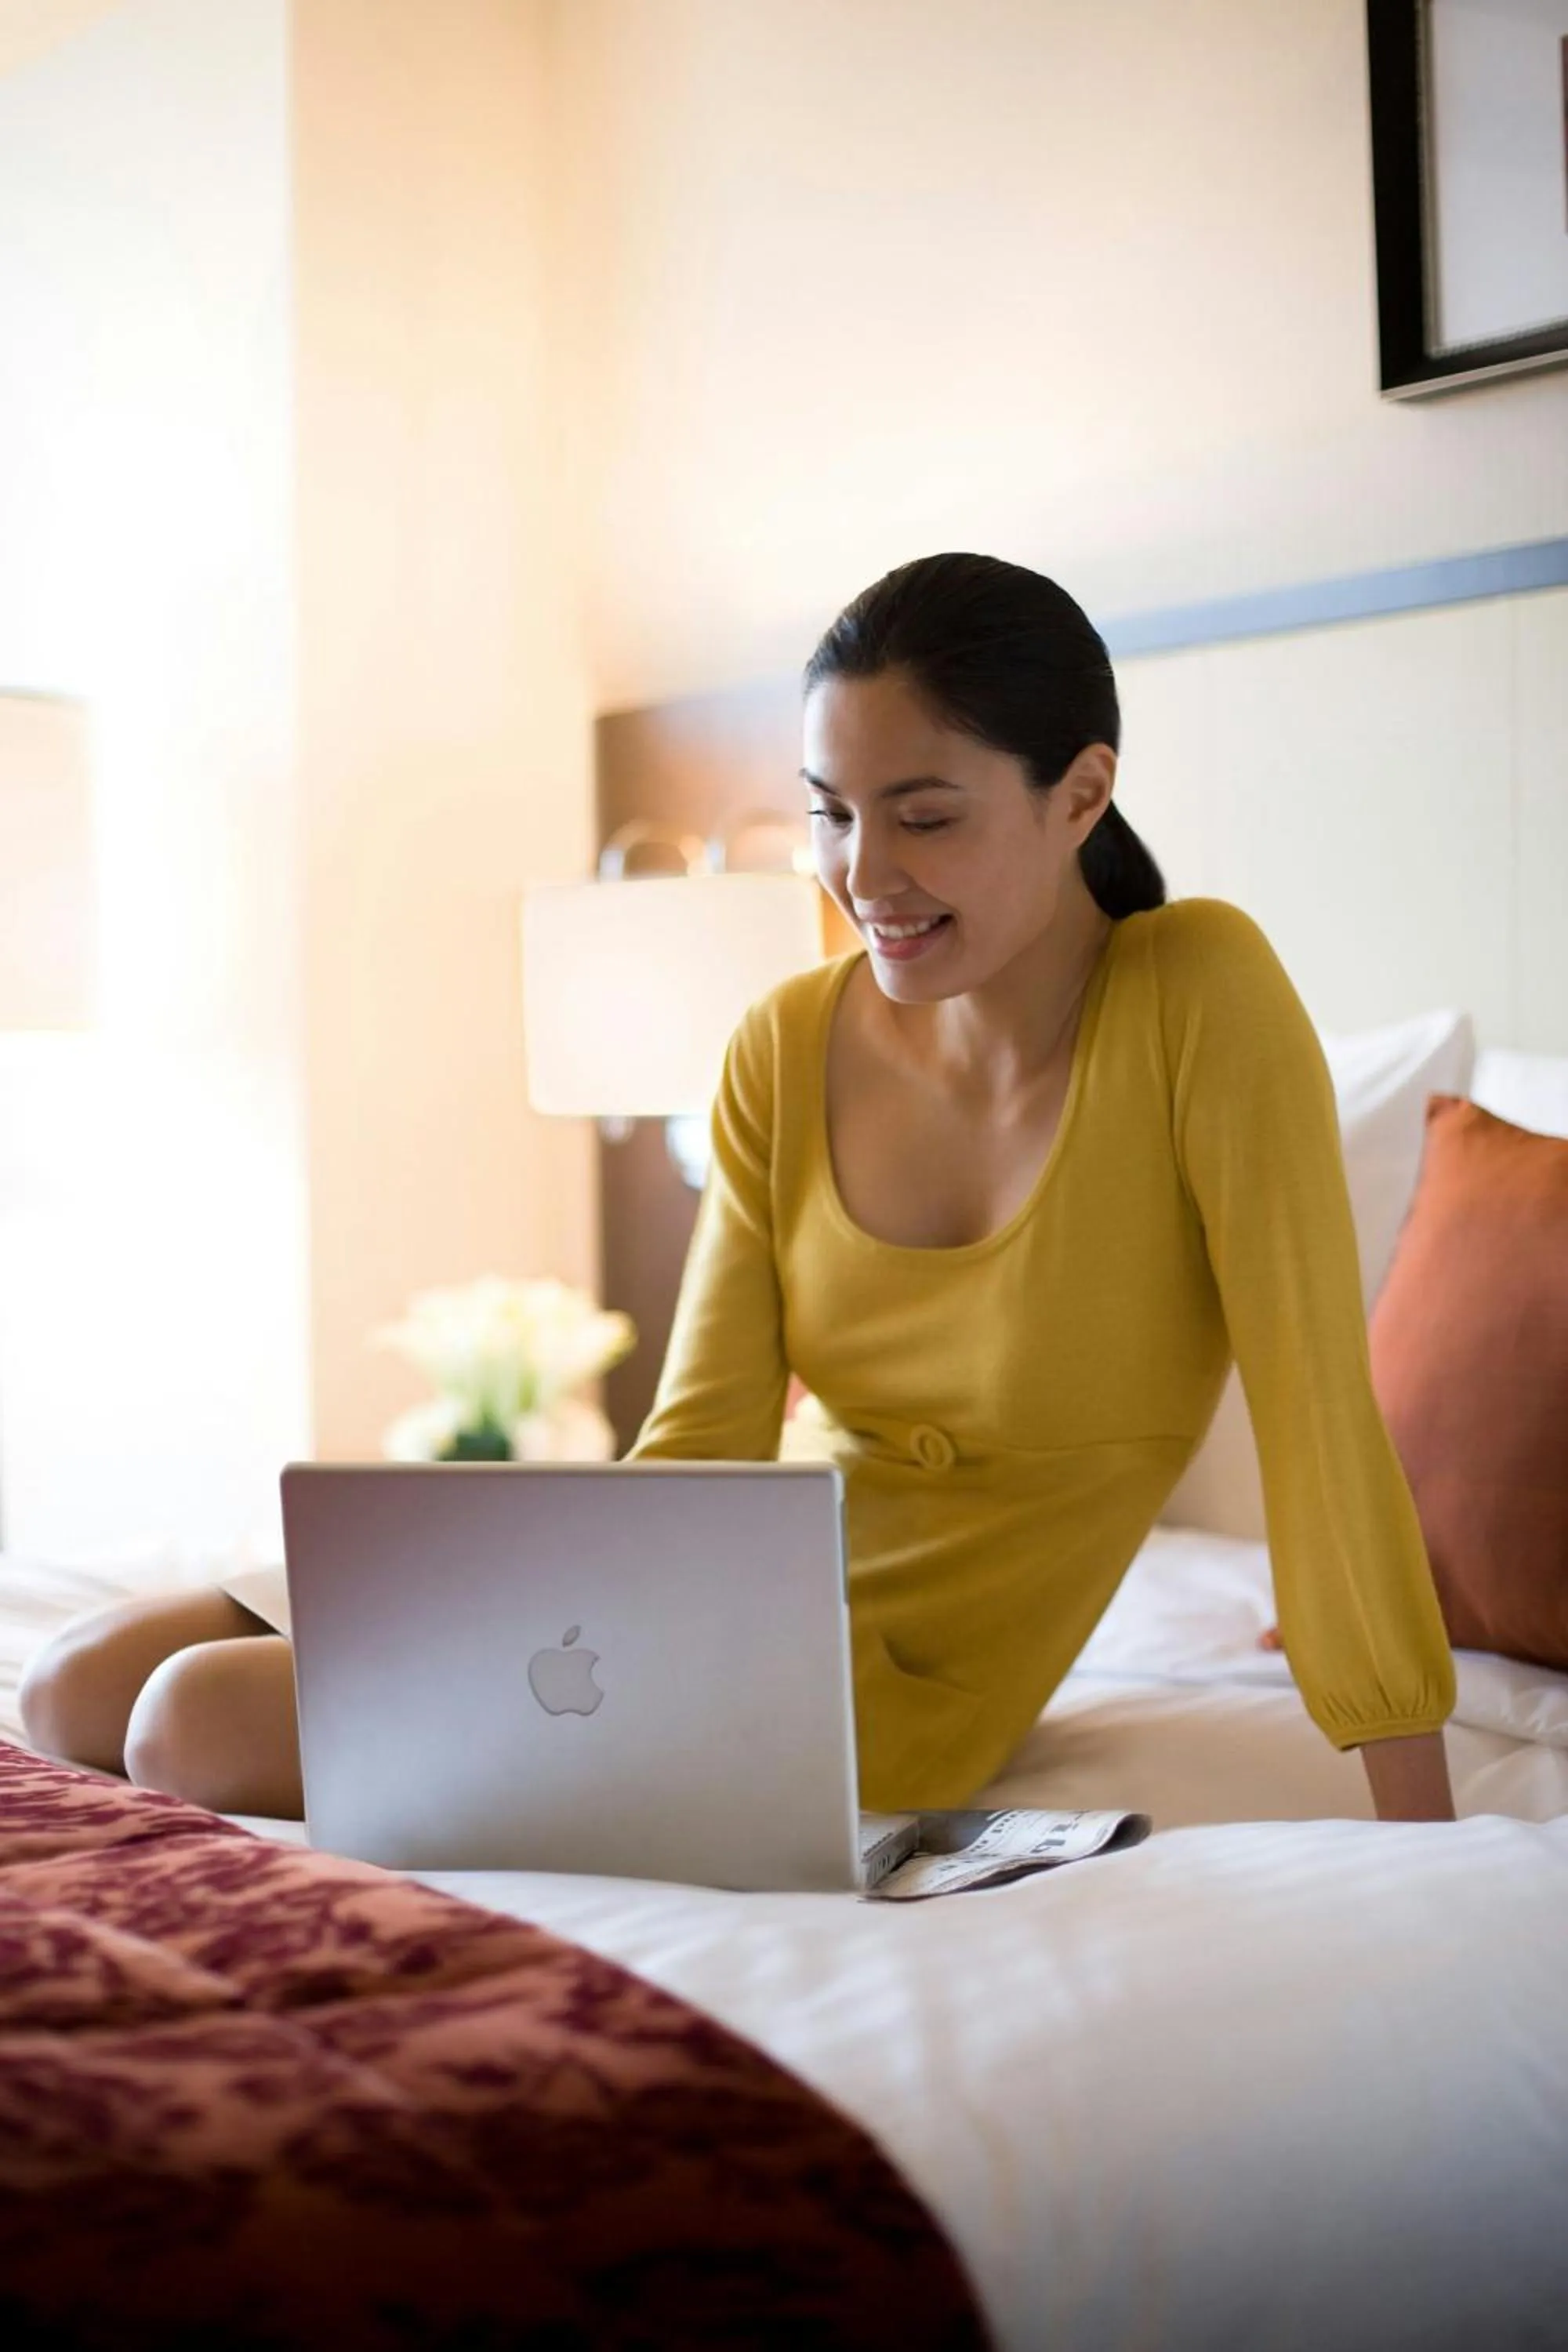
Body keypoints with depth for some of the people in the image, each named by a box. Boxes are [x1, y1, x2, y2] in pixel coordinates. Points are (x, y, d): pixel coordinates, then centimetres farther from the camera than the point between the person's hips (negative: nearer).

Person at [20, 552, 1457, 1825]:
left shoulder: (1199, 995, -17)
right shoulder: (787, 1052, -2)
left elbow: (1322, 1412, -19)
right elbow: (703, 1443, -4)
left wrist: (1421, 1838, -20)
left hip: (884, 1686, -5)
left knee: (200, 1724, -16)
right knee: (76, 1694, 0)